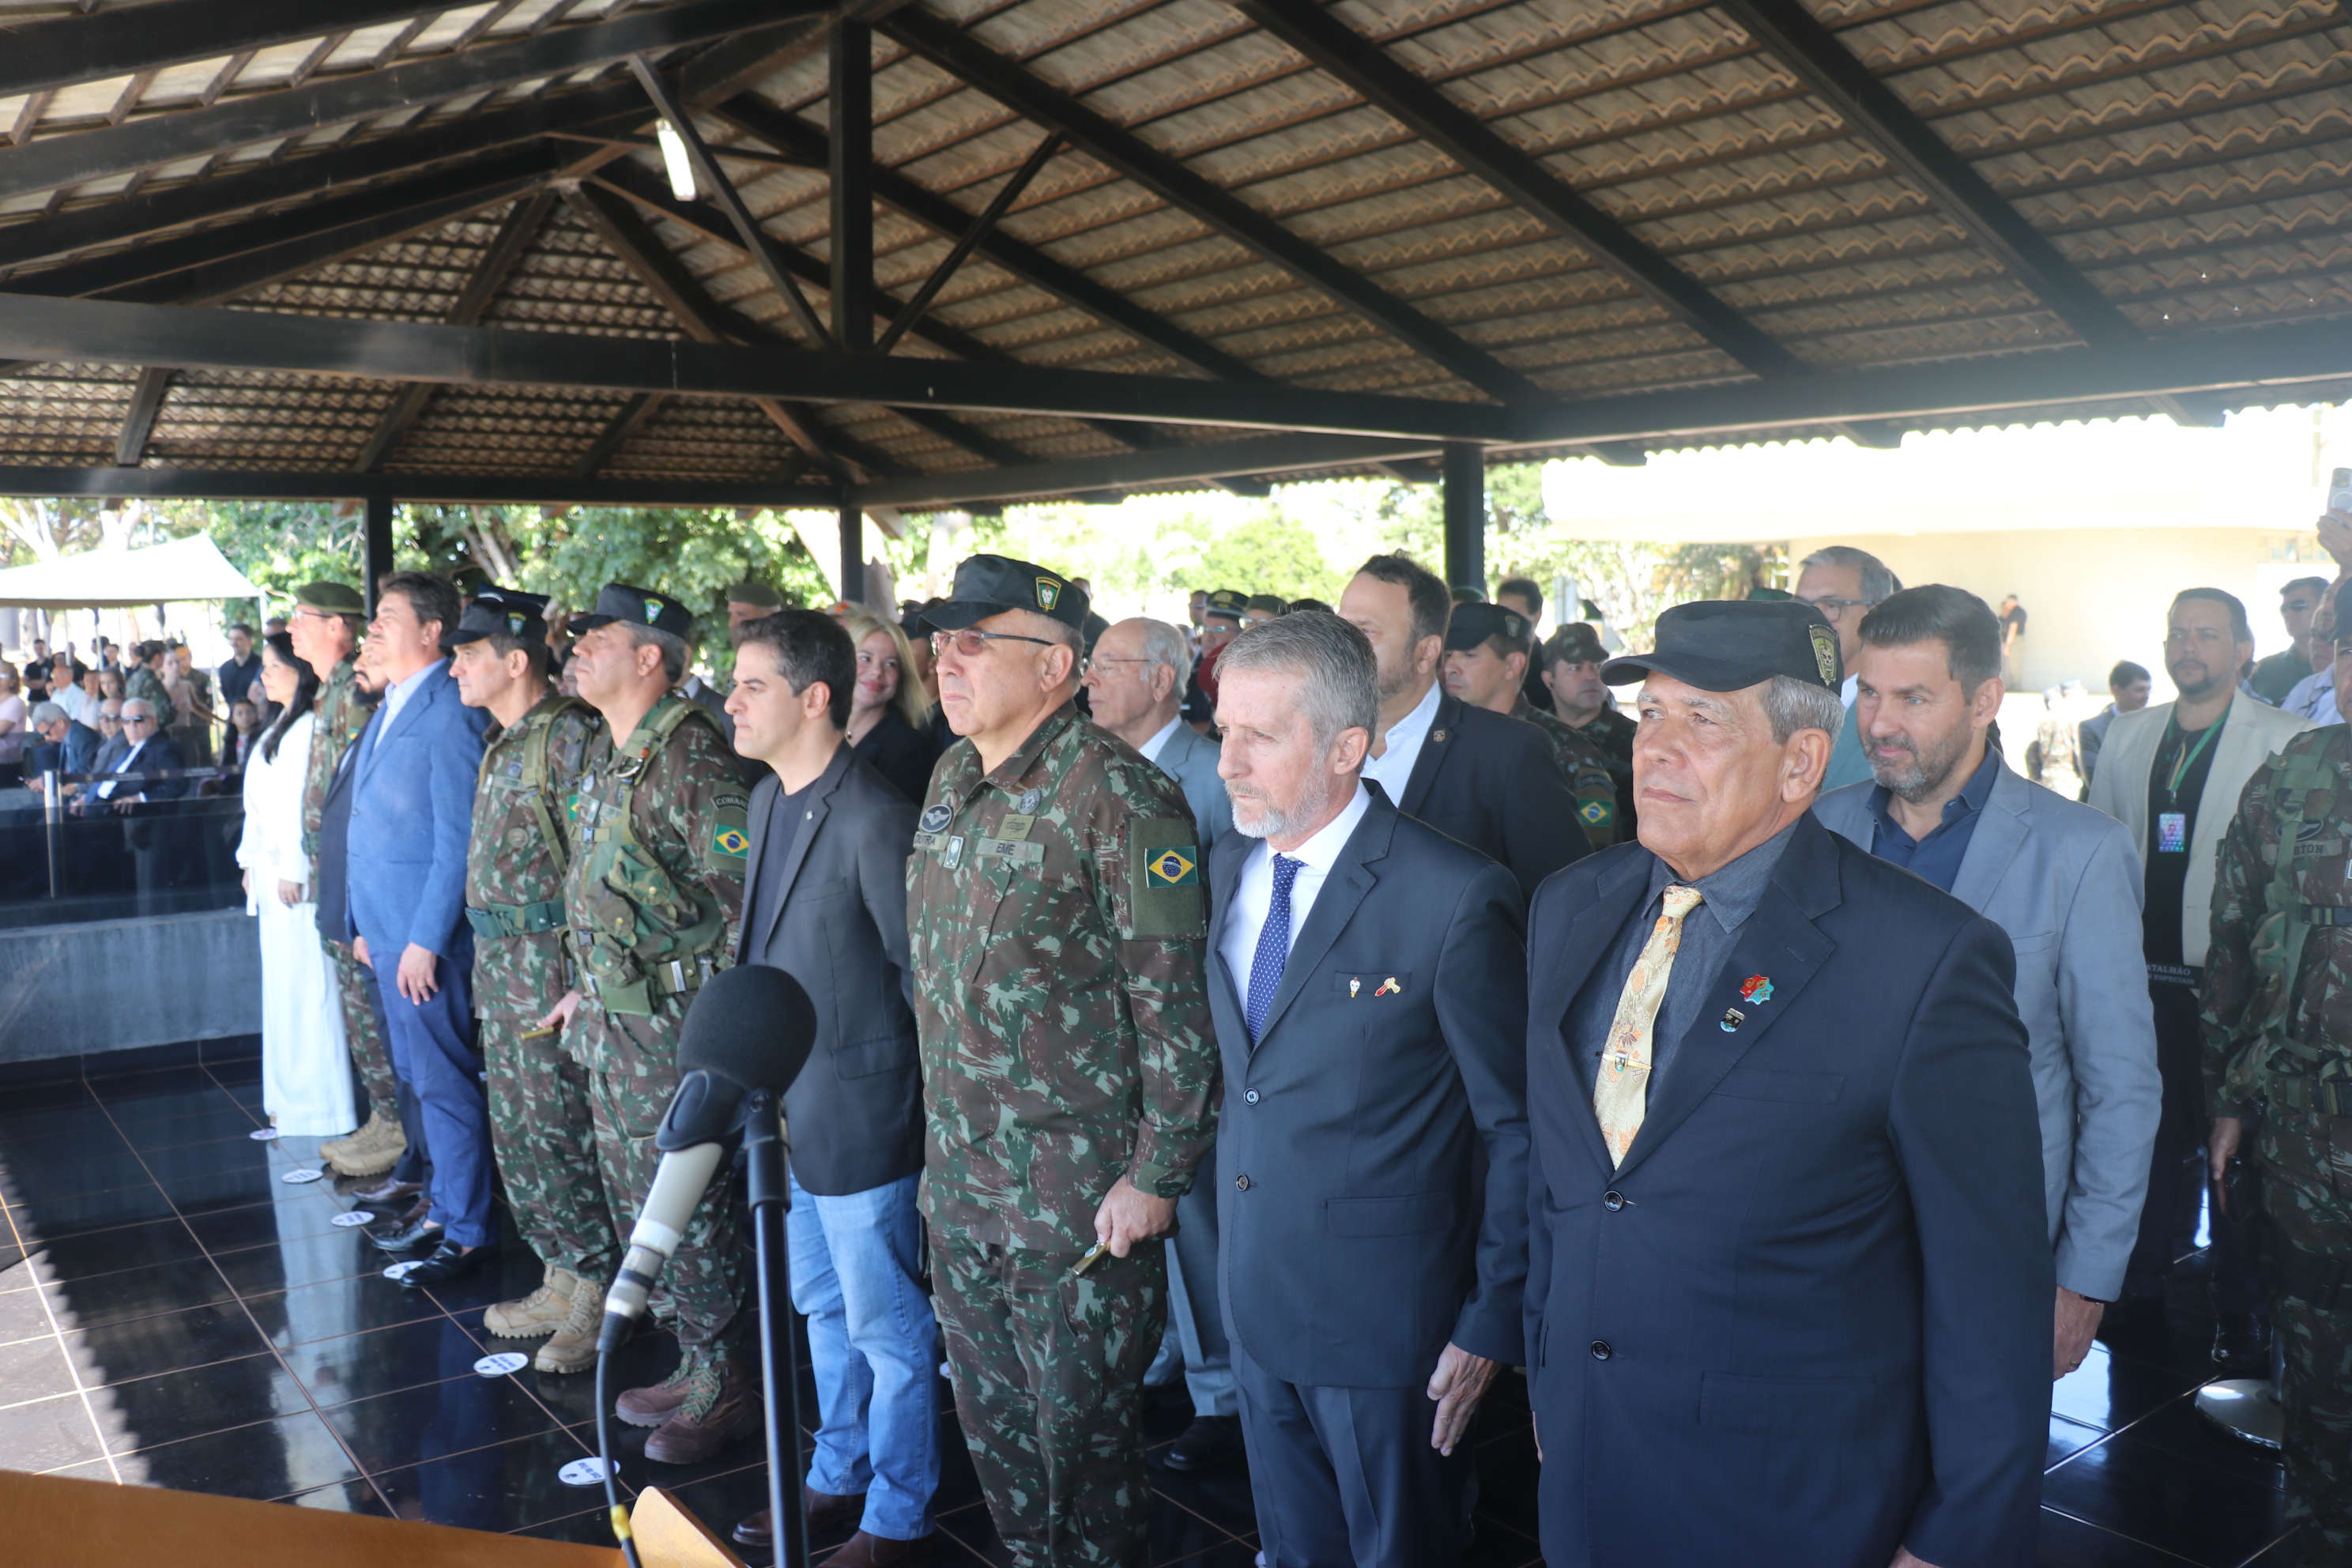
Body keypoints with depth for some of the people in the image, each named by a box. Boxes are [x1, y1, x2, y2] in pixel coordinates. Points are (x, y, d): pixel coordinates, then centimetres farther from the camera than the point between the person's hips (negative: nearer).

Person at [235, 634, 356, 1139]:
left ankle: (317, 1106, 3)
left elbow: (305, 803, -20)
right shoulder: (280, 729, 17)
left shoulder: (309, 729, -16)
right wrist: (253, 863, 18)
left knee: (305, 987, -4)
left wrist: (293, 870, -20)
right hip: (273, 873, 10)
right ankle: (290, 1101, 23)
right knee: (283, 986, 15)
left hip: (298, 876, -10)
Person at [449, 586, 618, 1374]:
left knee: (559, 1129, -3)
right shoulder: (502, 745, 14)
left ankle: (602, 1296, 9)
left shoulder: (570, 735, -16)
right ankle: (561, 1279, 27)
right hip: (499, 962, 10)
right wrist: (492, 961, 19)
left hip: (551, 961, -10)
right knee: (516, 1129, 14)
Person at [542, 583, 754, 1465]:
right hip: (613, 1024, 10)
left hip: (674, 1028, -10)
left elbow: (746, 894, -22)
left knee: (691, 1213, 0)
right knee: (642, 1206, 17)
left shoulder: (687, 755, -18)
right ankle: (696, 1367, 31)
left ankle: (727, 1390, 15)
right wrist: (588, 991, 21)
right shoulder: (609, 756, 12)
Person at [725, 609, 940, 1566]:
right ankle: (839, 1480, 41)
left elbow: (921, 969, -18)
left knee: (887, 1327, 7)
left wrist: (875, 1067, -9)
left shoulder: (874, 819, -22)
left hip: (858, 1115, -9)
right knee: (824, 1308, 23)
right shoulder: (766, 800, 6)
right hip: (785, 1106, 9)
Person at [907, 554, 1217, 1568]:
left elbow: (1179, 1006, -18)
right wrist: (940, 1128, 17)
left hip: (1078, 1199, -7)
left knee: (1081, 1424, 7)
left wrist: (1158, 1177, -17)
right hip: (959, 1181, 8)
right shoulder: (952, 781, 7)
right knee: (990, 1408, 21)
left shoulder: (1121, 799, -18)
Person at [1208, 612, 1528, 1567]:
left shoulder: (1457, 898, -19)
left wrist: (1493, 1320, -11)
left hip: (1389, 1316, -6)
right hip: (1257, 1299, 6)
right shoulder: (1228, 868, 2)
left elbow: (1516, 1124, -13)